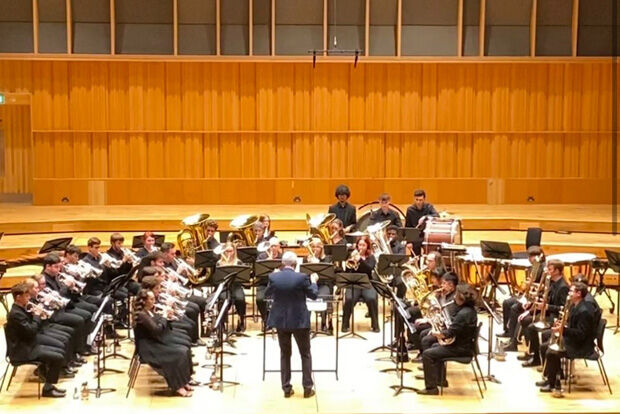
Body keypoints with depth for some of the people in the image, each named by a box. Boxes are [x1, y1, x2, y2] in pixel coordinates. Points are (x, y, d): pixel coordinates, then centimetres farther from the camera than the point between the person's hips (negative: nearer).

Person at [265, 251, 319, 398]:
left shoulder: (273, 277, -9)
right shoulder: (301, 277, -15)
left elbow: (267, 294, 8)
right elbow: (313, 295, -3)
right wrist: (314, 281, 15)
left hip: (280, 320, 2)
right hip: (299, 320, -2)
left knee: (284, 354, 14)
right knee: (305, 354, 11)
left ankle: (286, 388, 13)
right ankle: (307, 388, 11)